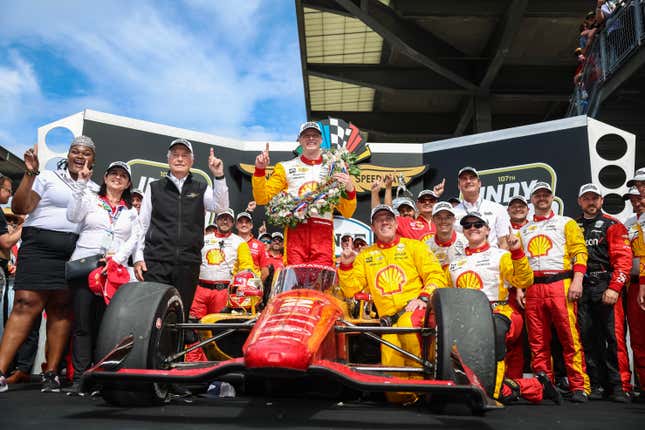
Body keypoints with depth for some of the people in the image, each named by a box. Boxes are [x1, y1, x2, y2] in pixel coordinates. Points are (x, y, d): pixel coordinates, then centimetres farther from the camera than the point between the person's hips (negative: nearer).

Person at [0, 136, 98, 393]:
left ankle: (51, 373, 6)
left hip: (76, 254, 3)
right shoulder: (48, 178, 8)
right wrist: (30, 173, -9)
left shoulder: (95, 190, 20)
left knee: (62, 310, 1)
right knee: (26, 305, -11)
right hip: (40, 246, -3)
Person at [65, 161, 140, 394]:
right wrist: (81, 185, -11)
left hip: (114, 271, 2)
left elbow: (134, 238, 7)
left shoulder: (131, 212, 20)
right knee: (82, 323, -5)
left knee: (104, 324, -1)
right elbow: (73, 216, -6)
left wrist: (118, 257, -9)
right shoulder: (90, 199, 13)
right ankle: (79, 377, -3)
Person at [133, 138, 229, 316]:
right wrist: (138, 257, 2)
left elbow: (220, 206, -6)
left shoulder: (201, 189, 13)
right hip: (156, 261, -1)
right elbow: (142, 224, 11)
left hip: (188, 264, 1)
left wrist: (218, 176, -18)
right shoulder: (154, 188, 12)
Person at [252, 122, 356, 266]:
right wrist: (260, 170, -3)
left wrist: (350, 189, -6)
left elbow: (347, 213, 12)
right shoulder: (286, 168, 16)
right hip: (295, 231, 0)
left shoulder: (333, 169, 16)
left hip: (323, 233, 0)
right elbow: (262, 198, 8)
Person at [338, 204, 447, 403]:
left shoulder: (413, 246, 14)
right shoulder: (365, 256, 20)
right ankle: (410, 396, 16)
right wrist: (346, 266, -3)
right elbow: (350, 290, 12)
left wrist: (423, 298, -12)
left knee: (408, 323, -40)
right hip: (389, 320, 2)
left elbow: (436, 275, 4)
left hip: (415, 310, -2)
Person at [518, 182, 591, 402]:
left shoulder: (566, 223, 12)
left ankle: (579, 386, -2)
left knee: (570, 338, -7)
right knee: (537, 341, 3)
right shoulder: (523, 230, 22)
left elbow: (579, 252, 1)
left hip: (560, 284, -3)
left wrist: (577, 281, -11)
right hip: (532, 288, 4)